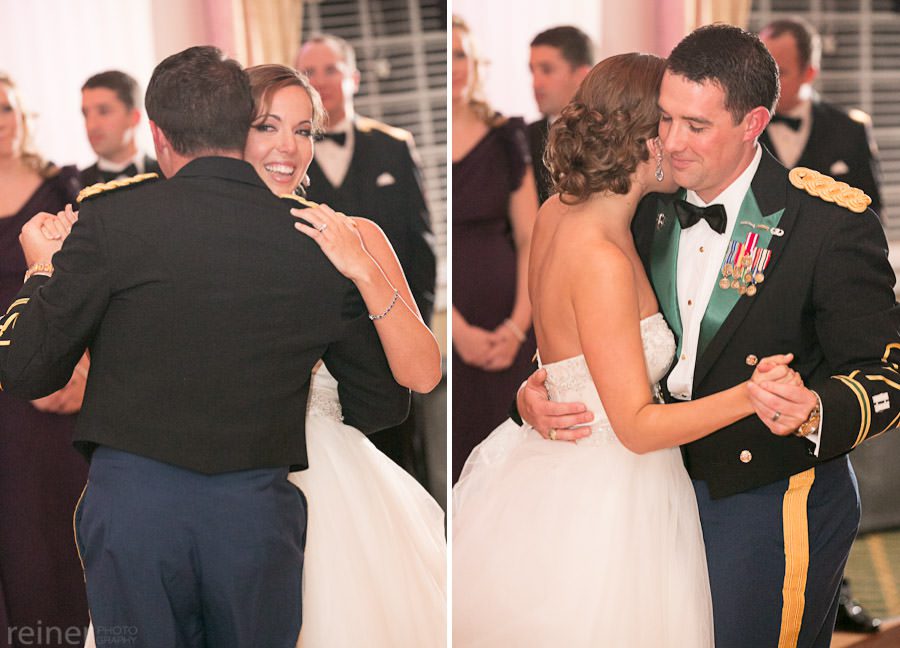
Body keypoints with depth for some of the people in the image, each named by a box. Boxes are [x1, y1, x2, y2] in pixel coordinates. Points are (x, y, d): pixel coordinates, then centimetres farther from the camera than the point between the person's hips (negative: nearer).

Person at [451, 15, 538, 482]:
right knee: (450, 446, 1)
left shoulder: (505, 138, 7)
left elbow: (529, 239, 5)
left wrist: (518, 326, -7)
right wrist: (460, 330, -13)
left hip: (505, 332, 2)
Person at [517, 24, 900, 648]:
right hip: (667, 487, 6)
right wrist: (536, 391, -12)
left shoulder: (833, 223, -18)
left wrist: (814, 414, -38)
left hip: (774, 506, -6)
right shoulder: (653, 211, 1)